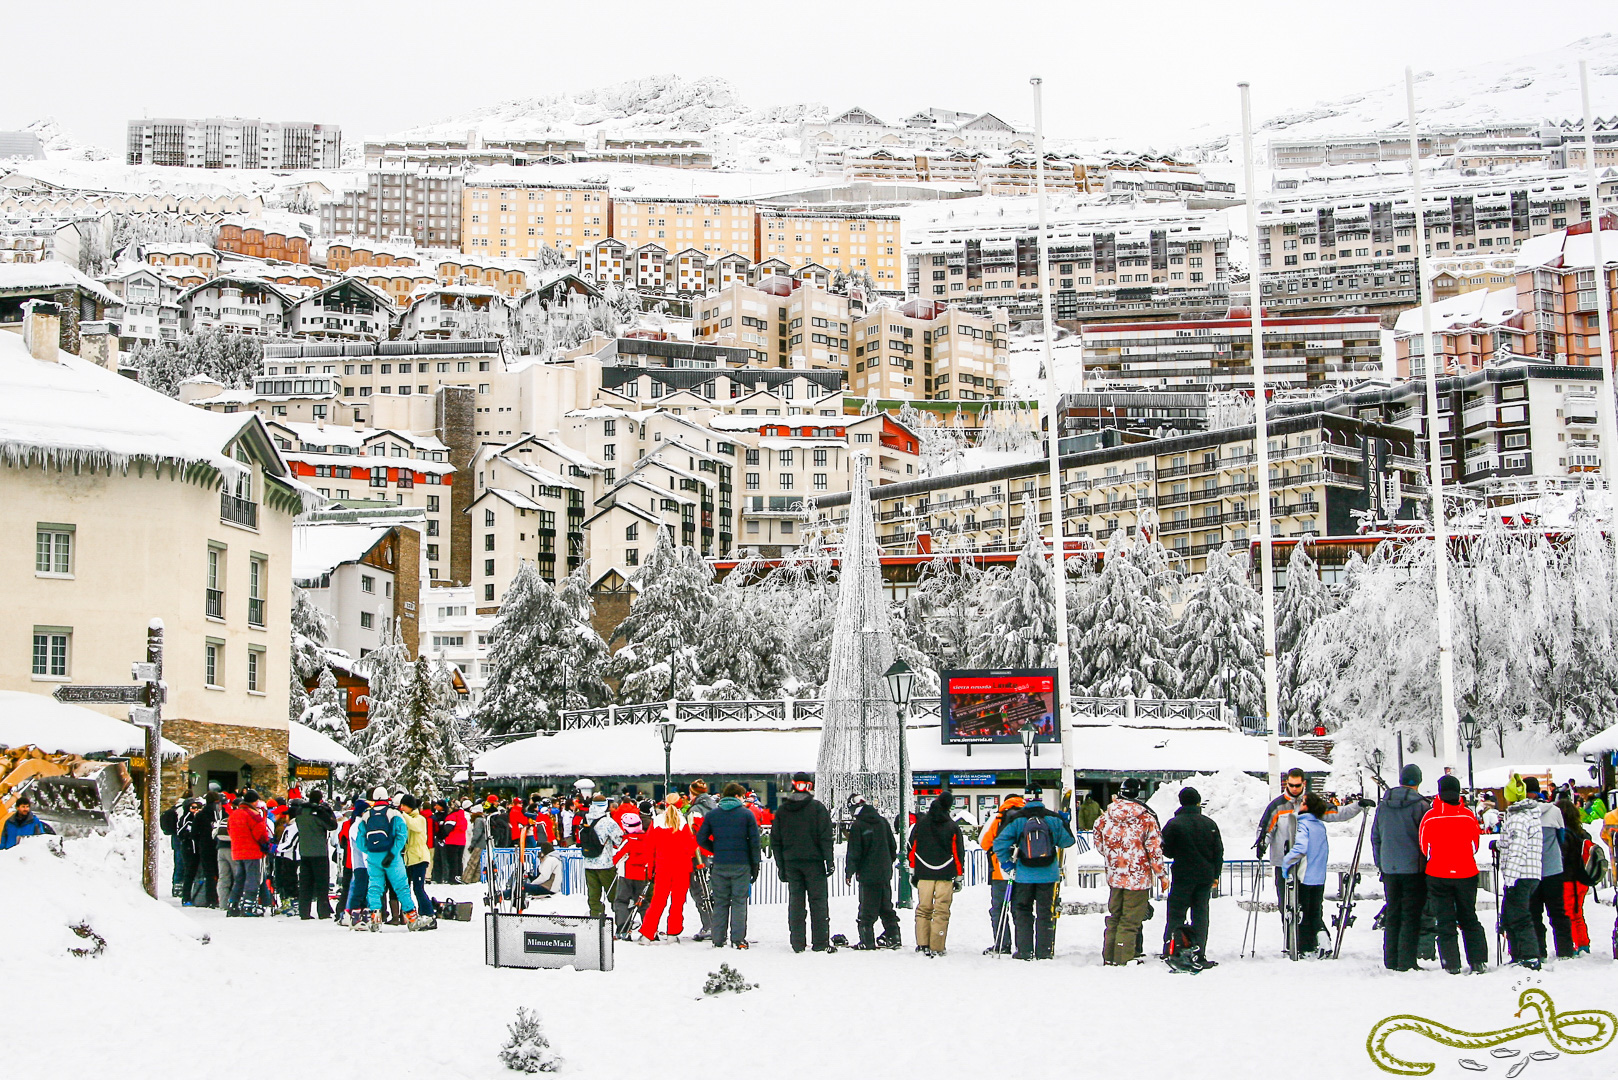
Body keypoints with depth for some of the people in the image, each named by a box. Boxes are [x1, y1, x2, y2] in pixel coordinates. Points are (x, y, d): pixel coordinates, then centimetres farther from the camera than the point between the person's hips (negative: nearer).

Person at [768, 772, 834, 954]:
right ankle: (820, 943, -2)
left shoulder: (782, 809, 7)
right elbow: (825, 836, -8)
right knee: (818, 901, 0)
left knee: (795, 901, 7)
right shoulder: (817, 807, -4)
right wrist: (829, 861, -5)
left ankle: (797, 943, 6)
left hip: (791, 862, 3)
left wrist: (780, 865, 13)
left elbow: (775, 840, 9)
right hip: (813, 861, -3)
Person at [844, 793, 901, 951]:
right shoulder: (882, 822, 6)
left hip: (867, 874, -6)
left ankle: (867, 941, -1)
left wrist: (849, 872, -3)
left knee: (867, 910, -1)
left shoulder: (857, 826, -13)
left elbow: (854, 852, -12)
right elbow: (893, 846, 14)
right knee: (886, 906, 15)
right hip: (885, 873, 6)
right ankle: (893, 937, 17)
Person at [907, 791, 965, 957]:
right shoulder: (953, 827, -2)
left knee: (923, 909, 10)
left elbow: (912, 847, 7)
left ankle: (922, 944, 6)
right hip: (945, 875, -2)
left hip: (924, 874, 2)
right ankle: (936, 947, -2)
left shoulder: (921, 823, 4)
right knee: (941, 911, 0)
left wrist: (912, 872, 13)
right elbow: (959, 852, 0)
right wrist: (959, 877, 7)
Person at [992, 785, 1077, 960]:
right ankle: (1044, 951, 9)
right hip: (1047, 875, 1)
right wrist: (1063, 823, 22)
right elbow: (1068, 840, 5)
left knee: (1022, 911, 9)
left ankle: (1024, 951, 4)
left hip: (1024, 875, -1)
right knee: (1045, 912, 10)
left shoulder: (1016, 819, -7)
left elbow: (1000, 843, -9)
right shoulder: (1053, 819, -4)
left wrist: (1006, 863, 2)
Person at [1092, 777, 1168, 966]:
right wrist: (1162, 875, 0)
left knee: (1114, 917, 17)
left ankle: (1109, 958, 21)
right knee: (1130, 921, 1)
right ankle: (1123, 960, -1)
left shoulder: (1105, 818, 0)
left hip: (1114, 877, 4)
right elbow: (1155, 850, -10)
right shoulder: (1147, 819, -11)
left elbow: (1099, 846, 10)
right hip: (1138, 878, -4)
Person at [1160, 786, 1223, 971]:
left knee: (1176, 914, 1)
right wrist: (1215, 875, 15)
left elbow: (1166, 851, -4)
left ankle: (1172, 951, -9)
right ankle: (1198, 954, 5)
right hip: (1206, 877, 3)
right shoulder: (1210, 824, 3)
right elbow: (1219, 851, 7)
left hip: (1183, 875, -3)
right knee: (1201, 914, 8)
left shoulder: (1174, 824, -8)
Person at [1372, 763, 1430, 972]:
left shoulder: (1383, 806, 6)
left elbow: (1375, 837, 12)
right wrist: (1427, 864, 3)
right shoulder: (1420, 805, -10)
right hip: (1413, 867, -5)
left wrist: (1380, 865, 19)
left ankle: (1391, 960, 14)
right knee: (1411, 915, 0)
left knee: (1392, 914, 13)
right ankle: (1406, 961, -4)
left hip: (1389, 868, 5)